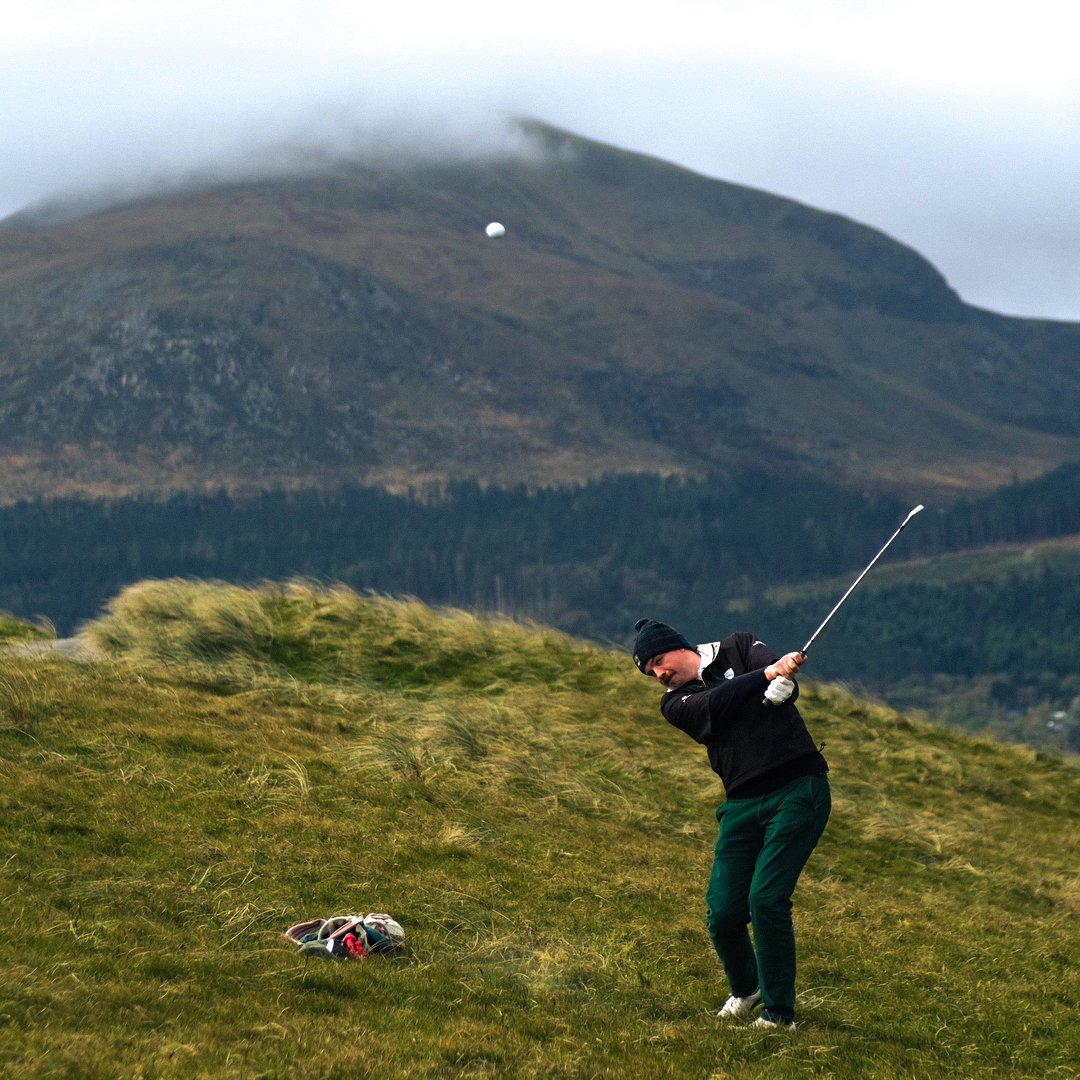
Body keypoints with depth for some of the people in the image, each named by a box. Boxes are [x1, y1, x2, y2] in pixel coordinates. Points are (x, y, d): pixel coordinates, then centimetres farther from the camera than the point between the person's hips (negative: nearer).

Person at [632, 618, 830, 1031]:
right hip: (742, 805, 4)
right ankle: (745, 990, 27)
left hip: (797, 790, -4)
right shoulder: (675, 703, 9)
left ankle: (779, 1012, -3)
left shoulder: (740, 649, 8)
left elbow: (784, 687, -8)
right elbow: (715, 706, -12)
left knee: (766, 899, -16)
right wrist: (768, 675, -23)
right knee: (722, 913, -4)